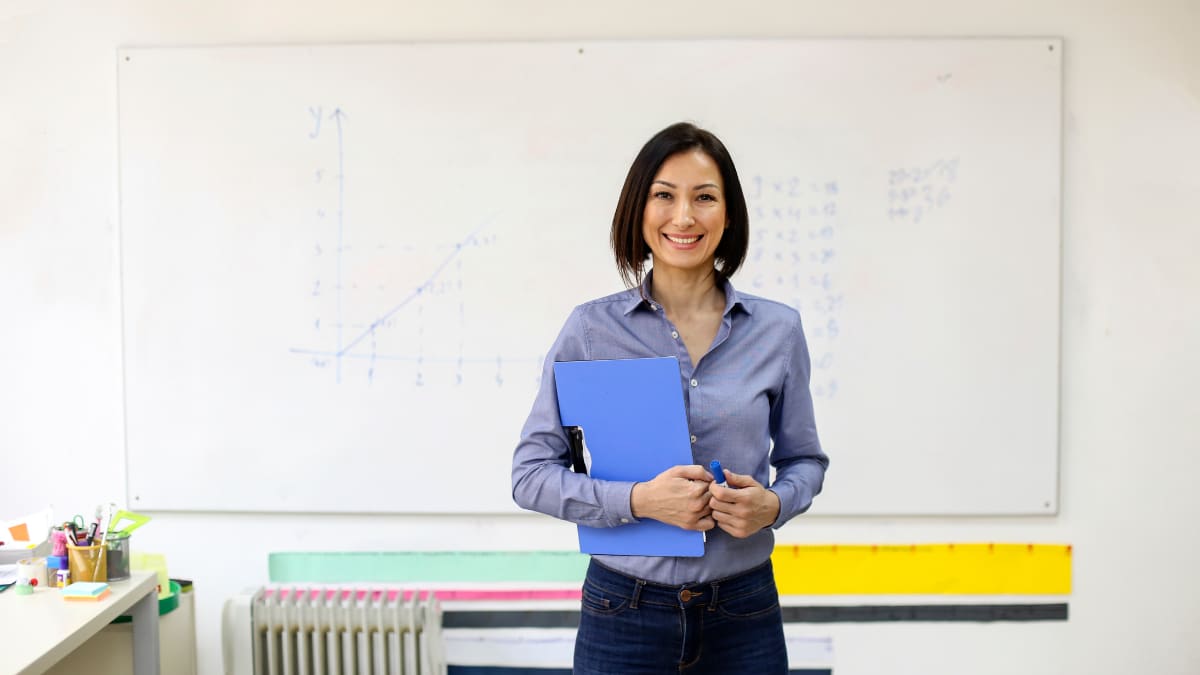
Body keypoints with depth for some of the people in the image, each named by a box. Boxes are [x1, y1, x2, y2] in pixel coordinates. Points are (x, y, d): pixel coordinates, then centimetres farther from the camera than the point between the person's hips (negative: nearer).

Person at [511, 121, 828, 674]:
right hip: (624, 613, -1)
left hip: (744, 613, 2)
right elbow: (531, 473, -5)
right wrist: (638, 500, -19)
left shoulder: (778, 329, 0)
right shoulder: (590, 328, -6)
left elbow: (803, 459, 10)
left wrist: (773, 504, -12)